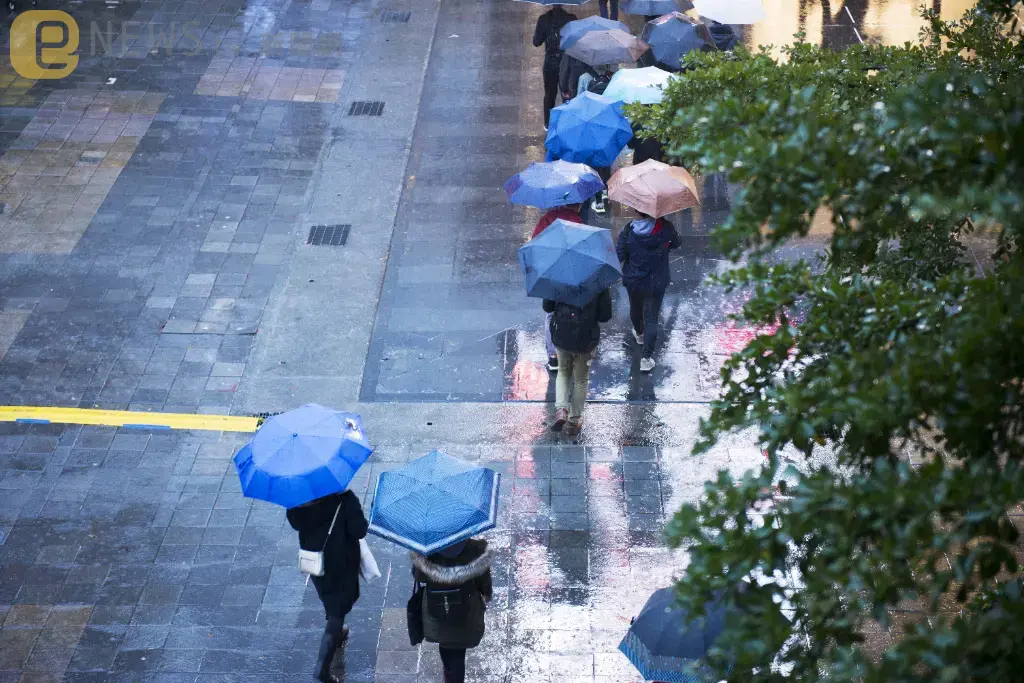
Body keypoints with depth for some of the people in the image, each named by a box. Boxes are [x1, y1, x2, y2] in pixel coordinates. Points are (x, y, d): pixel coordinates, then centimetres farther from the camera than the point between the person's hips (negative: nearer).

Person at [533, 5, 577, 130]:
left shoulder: (543, 19, -13)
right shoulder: (571, 18, -14)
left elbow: (536, 42, -6)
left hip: (550, 63, 1)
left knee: (549, 94, 17)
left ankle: (548, 124, 24)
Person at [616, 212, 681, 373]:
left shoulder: (628, 231, -18)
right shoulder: (666, 228, -17)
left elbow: (619, 256, -12)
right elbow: (675, 243, 2)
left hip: (633, 281, 1)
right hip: (657, 283, -1)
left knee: (635, 309, 28)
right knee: (651, 319, 4)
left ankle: (639, 333, 55)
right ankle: (646, 357, 0)